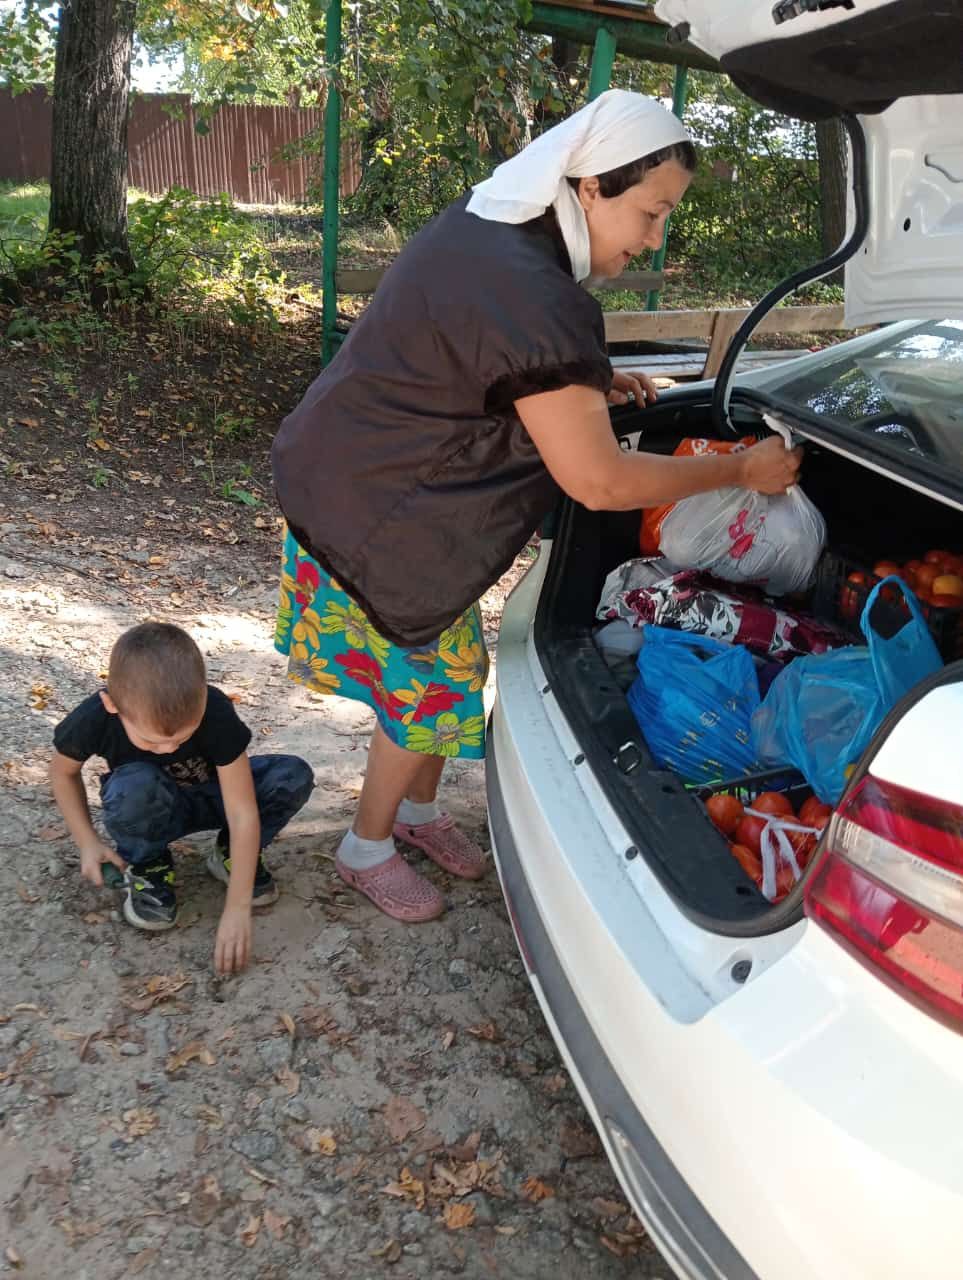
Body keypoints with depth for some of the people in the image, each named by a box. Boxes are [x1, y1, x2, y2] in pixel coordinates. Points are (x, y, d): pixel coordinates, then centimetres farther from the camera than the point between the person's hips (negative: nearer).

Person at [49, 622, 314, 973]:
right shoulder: (94, 719, -31)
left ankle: (230, 855, -1)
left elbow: (244, 814, -33)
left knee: (294, 777, -27)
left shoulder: (216, 713, -35)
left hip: (211, 796, 1)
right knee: (133, 786, -38)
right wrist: (88, 842, -16)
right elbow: (63, 771, -6)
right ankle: (149, 866, -6)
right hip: (154, 810, 0)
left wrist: (237, 909, -37)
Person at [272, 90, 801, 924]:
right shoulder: (529, 297, -31)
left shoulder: (485, 228, 1)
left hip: (384, 492, 9)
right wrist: (739, 471, -16)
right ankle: (367, 850, 26)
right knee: (431, 687, 4)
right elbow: (598, 482, -28)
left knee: (457, 663, 16)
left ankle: (419, 811, 38)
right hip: (374, 519, -9)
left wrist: (589, 385, 5)